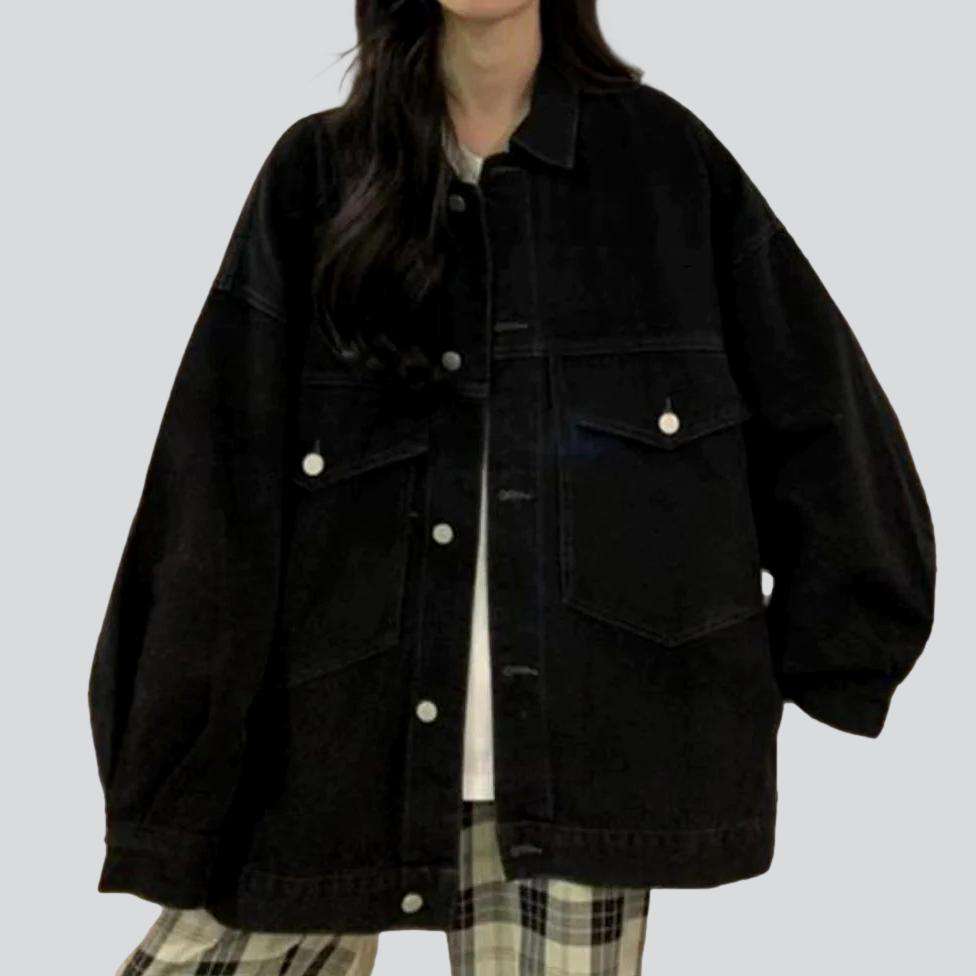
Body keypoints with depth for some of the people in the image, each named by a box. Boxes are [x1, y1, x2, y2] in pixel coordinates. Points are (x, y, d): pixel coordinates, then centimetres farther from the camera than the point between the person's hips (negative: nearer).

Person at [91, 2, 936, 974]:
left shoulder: (662, 153, 6)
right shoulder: (318, 171, 6)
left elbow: (822, 421, 9)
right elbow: (218, 491, -1)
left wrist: (818, 664, 7)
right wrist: (175, 792, -4)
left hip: (580, 754, 0)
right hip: (329, 751, 2)